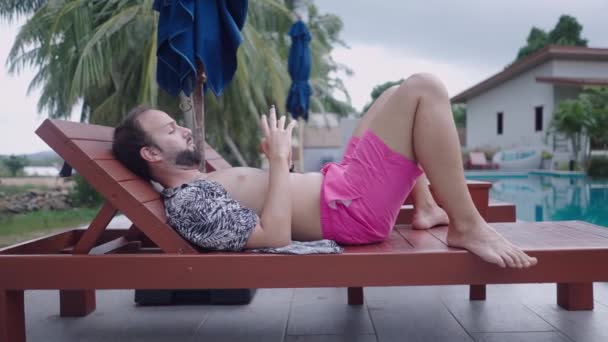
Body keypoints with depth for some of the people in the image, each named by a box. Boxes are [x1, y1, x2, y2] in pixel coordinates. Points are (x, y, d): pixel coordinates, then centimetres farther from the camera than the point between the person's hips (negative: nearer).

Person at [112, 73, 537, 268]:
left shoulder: (197, 184, 15)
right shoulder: (186, 202, -16)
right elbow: (275, 235, -25)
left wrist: (278, 162, 11)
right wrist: (279, 159, -19)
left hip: (336, 184, 10)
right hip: (352, 209, -10)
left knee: (400, 96, 24)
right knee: (423, 89, -16)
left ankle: (426, 208, 22)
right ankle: (467, 226, -10)